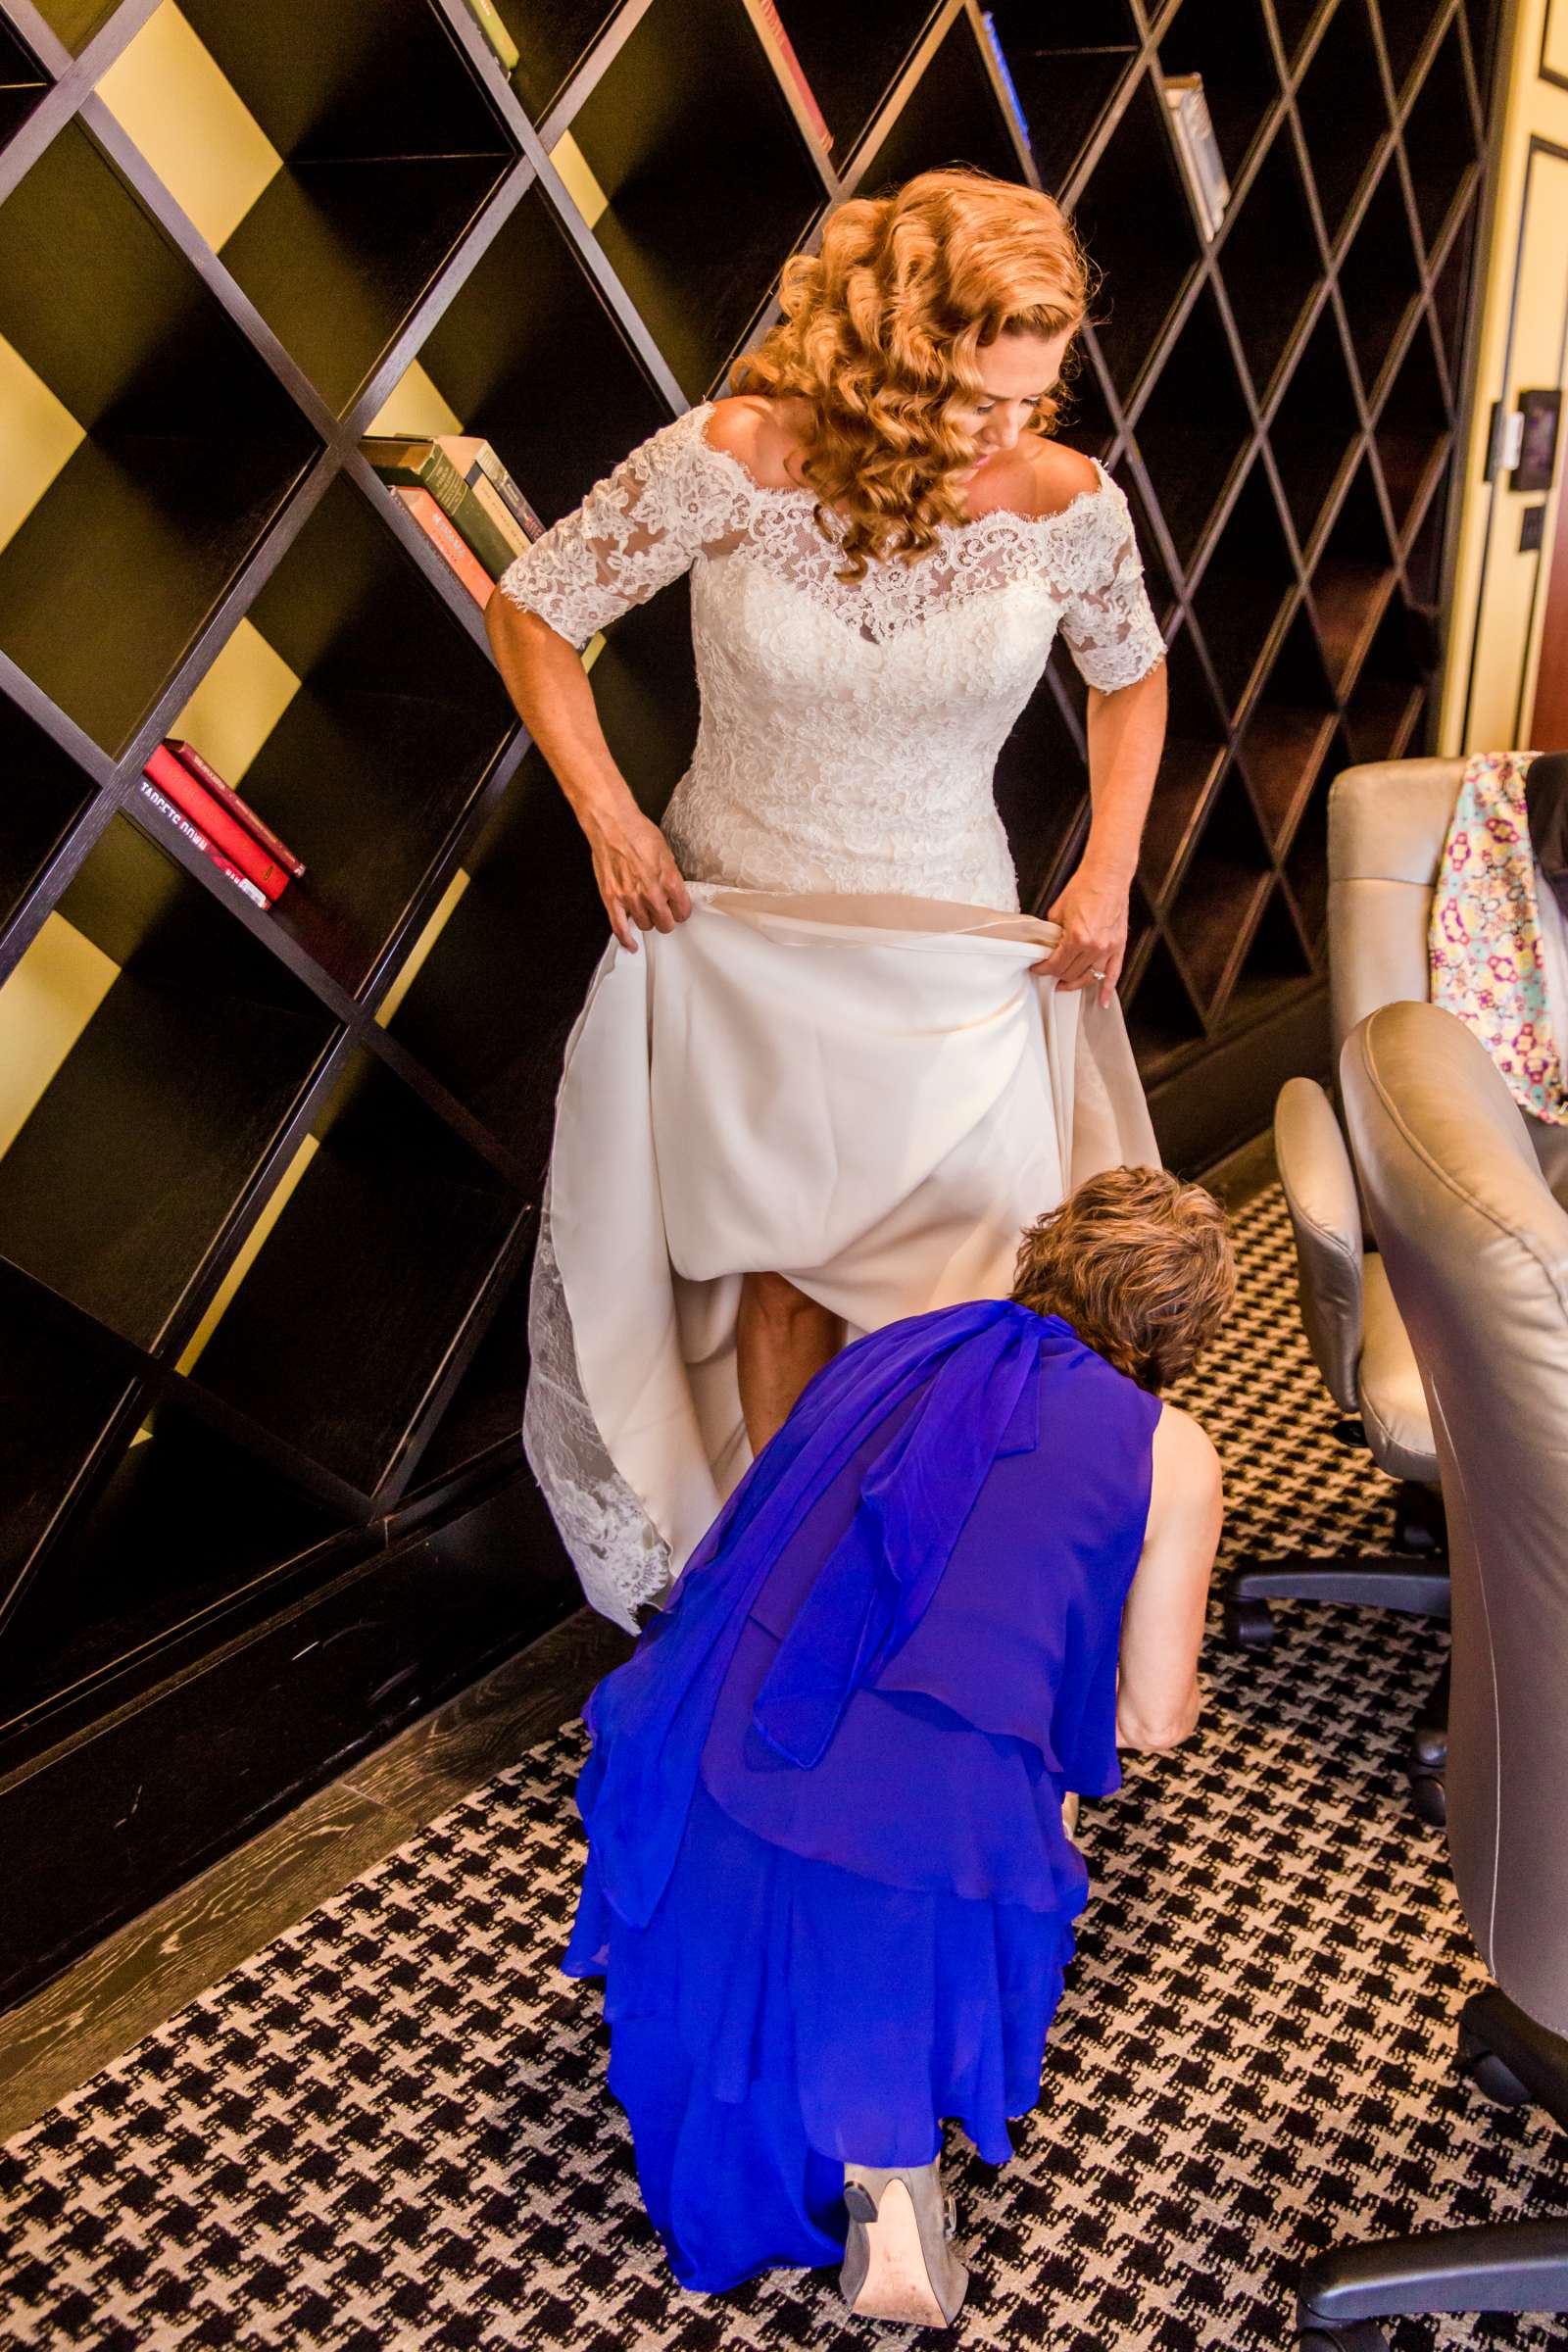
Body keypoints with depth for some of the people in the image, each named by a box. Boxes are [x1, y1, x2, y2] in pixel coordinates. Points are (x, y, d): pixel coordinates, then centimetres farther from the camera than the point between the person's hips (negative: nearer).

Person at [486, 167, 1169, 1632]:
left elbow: (1130, 675, 9)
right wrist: (609, 815, -11)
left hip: (951, 954, 1)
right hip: (742, 933, -1)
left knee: (968, 1283, 2)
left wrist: (1109, 873, 1)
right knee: (780, 1286, 11)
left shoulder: (1067, 503, -13)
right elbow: (530, 611, -5)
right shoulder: (731, 460, -19)